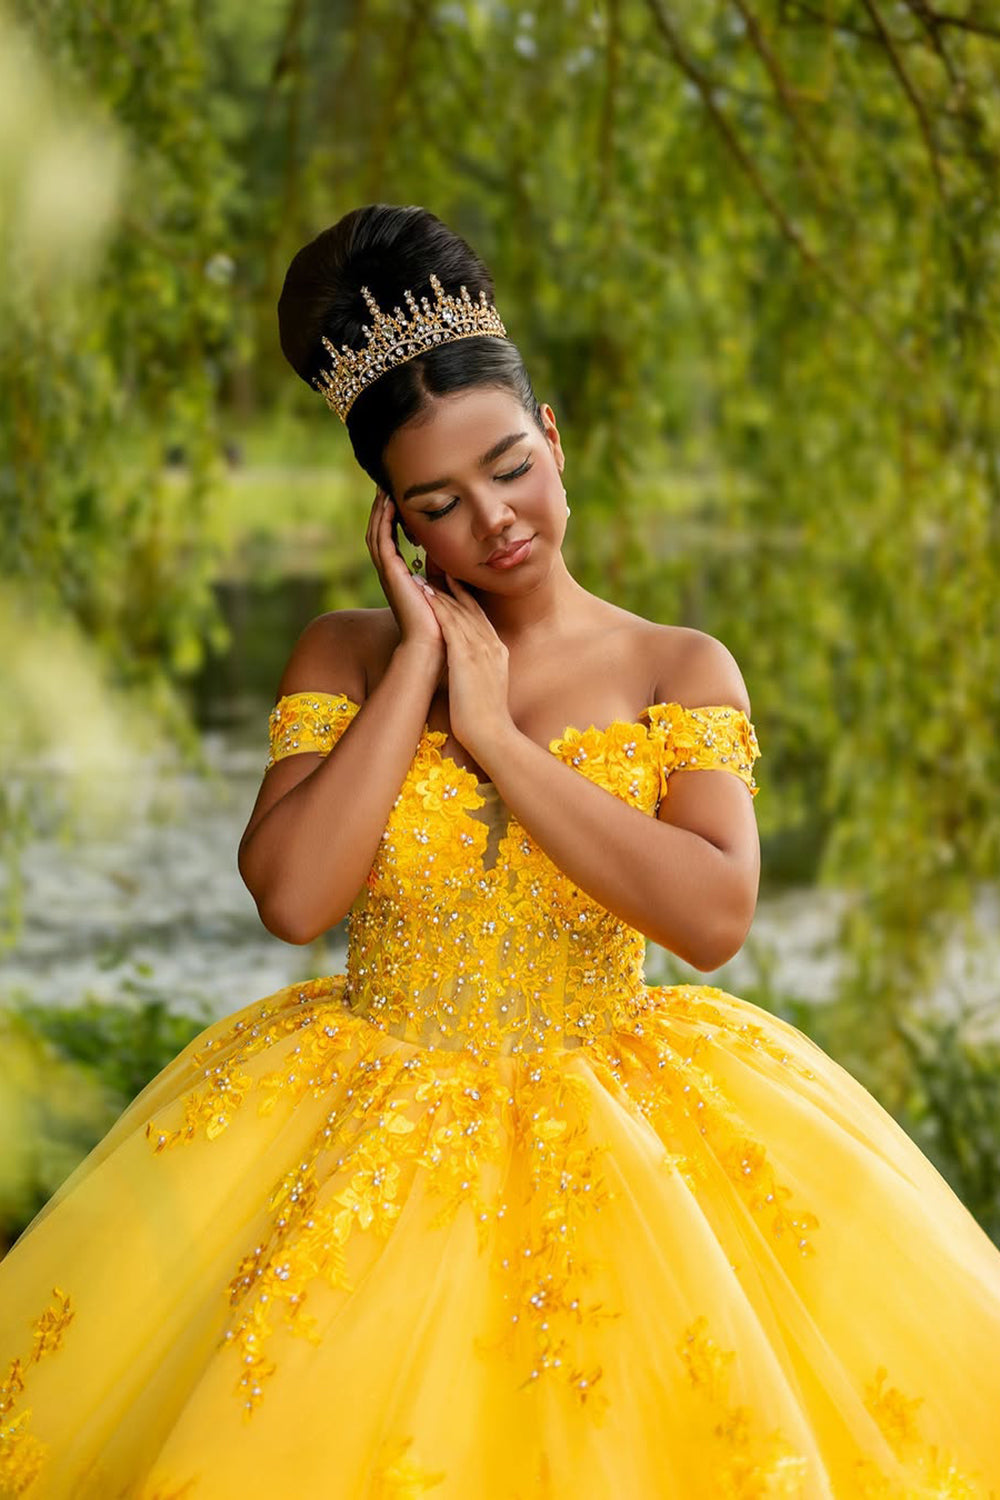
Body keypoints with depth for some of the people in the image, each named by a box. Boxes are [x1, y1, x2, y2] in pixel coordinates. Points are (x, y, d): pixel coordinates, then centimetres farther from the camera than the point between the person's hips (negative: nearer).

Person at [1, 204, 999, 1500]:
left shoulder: (680, 669, -1)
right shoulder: (344, 655, 2)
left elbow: (716, 918, -18)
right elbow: (292, 896, -14)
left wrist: (492, 733, -14)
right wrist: (416, 663, -10)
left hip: (616, 1126, 0)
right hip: (373, 1127, 1)